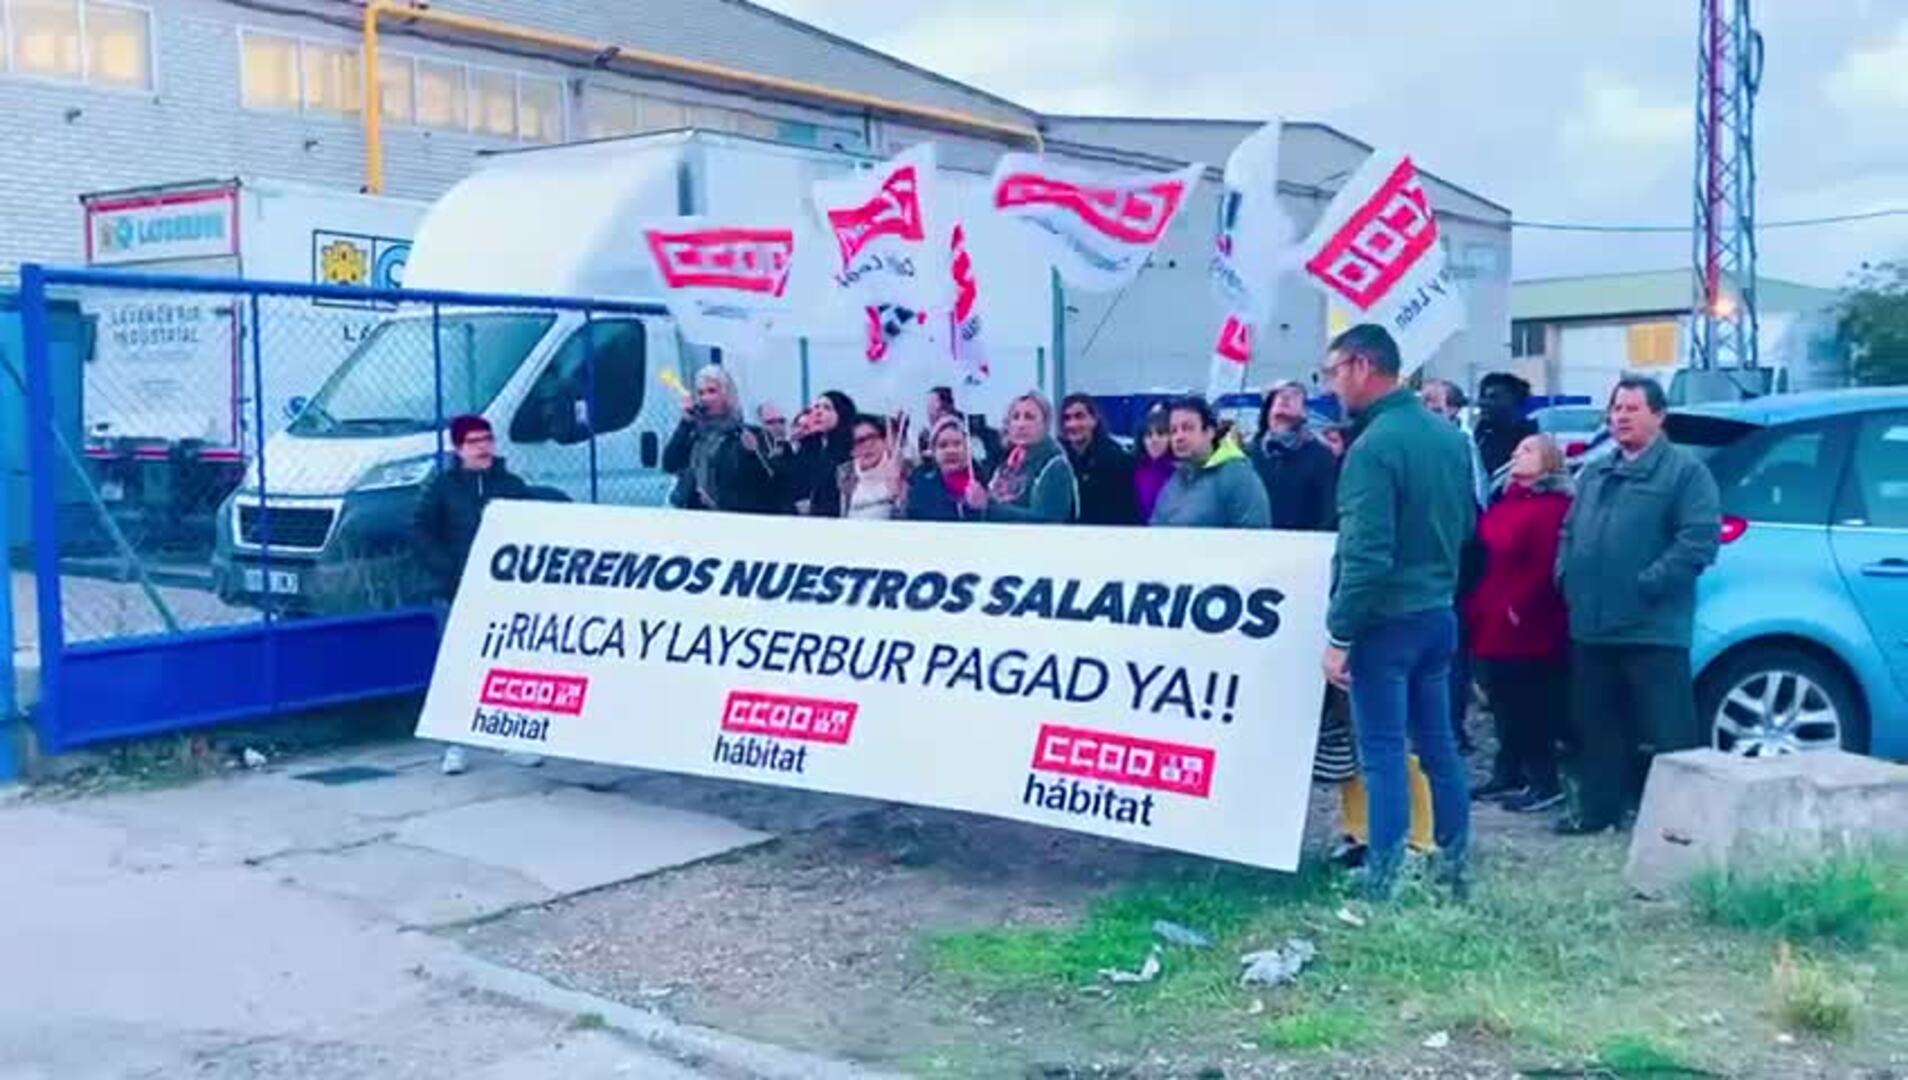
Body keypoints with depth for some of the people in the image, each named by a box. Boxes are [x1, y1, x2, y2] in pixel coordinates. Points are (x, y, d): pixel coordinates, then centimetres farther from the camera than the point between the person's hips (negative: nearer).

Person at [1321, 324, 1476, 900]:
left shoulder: (1374, 446, -19)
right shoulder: (1449, 435, 7)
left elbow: (1365, 556, -23)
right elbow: (1466, 524, 17)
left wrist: (1338, 635, -18)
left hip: (1386, 620, -8)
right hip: (1438, 612, 8)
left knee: (1383, 753, -2)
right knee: (1438, 744, 16)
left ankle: (1385, 885, 1)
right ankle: (1456, 867, 24)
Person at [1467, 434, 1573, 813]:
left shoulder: (1553, 507, -14)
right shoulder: (1506, 501, 15)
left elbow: (1547, 567, -20)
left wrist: (1519, 609, -19)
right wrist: (1478, 604, 12)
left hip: (1526, 629, -9)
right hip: (1494, 624, 9)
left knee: (1530, 707, -2)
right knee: (1505, 704, 15)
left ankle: (1545, 783, 6)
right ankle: (1508, 774, 25)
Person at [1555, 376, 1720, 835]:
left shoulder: (1684, 470, -4)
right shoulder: (1594, 474, 19)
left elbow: (1701, 537, -14)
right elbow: (1569, 531, 26)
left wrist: (1651, 583, -18)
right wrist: (1566, 574, 9)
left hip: (1653, 628, -7)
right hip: (1591, 625, 7)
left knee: (1669, 730, -4)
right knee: (1596, 725, 15)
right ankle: (1598, 808, 25)